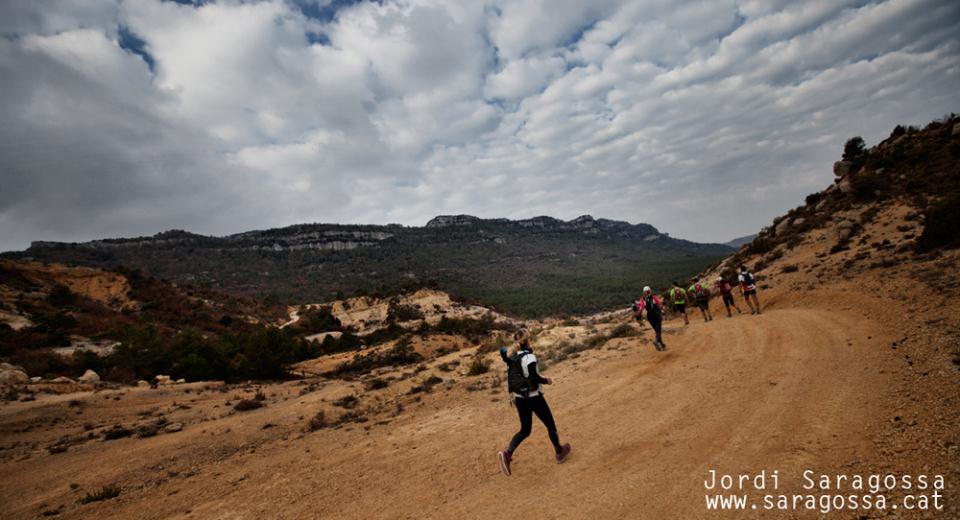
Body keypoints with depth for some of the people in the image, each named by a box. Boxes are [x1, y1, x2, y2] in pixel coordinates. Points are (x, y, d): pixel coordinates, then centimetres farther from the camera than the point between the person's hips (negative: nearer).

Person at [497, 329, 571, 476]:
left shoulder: (512, 358, 2)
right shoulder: (529, 357, -19)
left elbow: (510, 377, 8)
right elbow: (534, 377, -25)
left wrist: (512, 394, 19)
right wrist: (547, 381, -7)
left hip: (520, 398, 6)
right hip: (534, 397, -6)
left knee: (525, 431, 16)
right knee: (550, 425, 17)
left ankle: (507, 454, -5)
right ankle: (560, 453, 34)